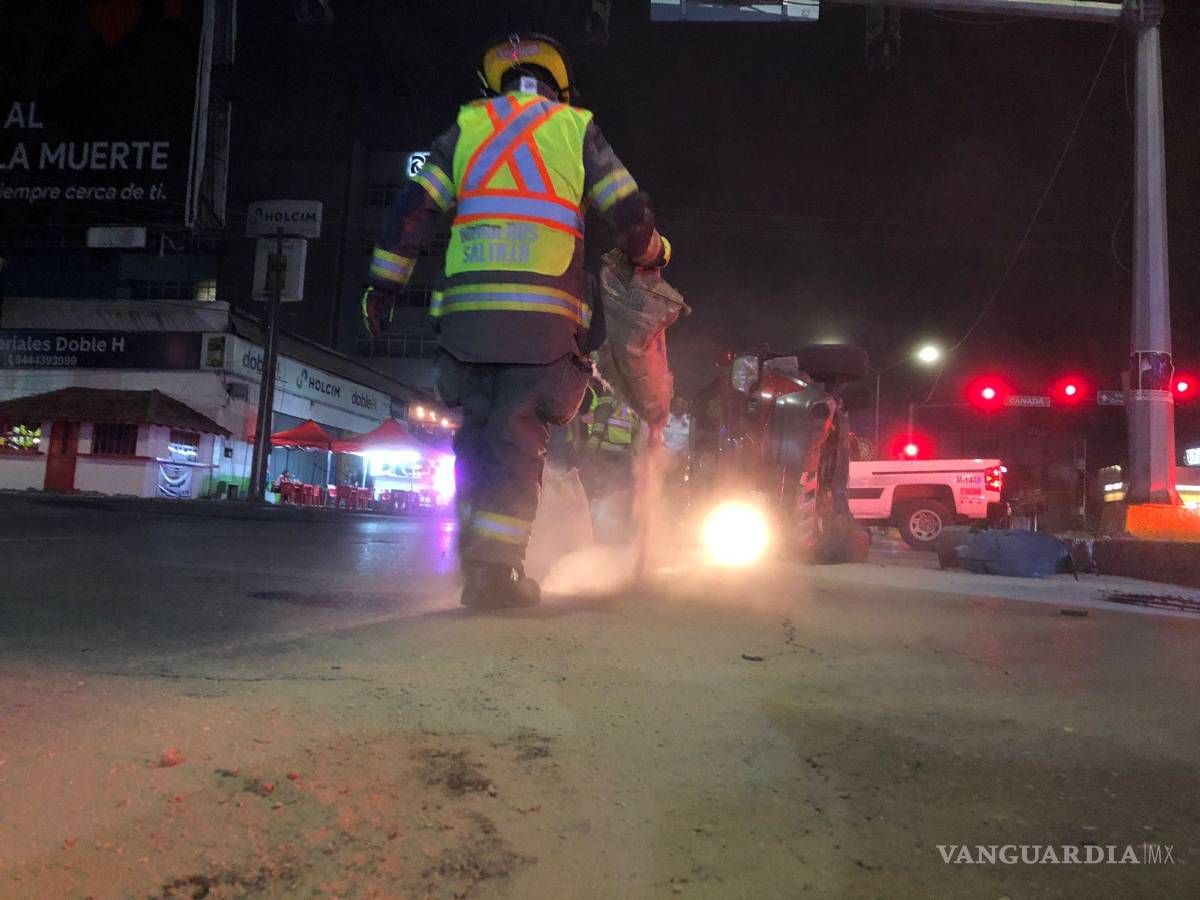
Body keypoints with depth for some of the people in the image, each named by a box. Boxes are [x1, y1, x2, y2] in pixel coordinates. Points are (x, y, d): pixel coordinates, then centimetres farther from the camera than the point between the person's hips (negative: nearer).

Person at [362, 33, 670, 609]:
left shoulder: (467, 126, 18)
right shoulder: (576, 129, 13)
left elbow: (412, 207, 10)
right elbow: (631, 215, 8)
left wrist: (384, 283, 16)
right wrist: (651, 253, 29)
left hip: (465, 311, 3)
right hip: (544, 315, -2)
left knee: (476, 434, 14)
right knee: (519, 440, -3)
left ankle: (472, 558, 18)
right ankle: (495, 568, -7)